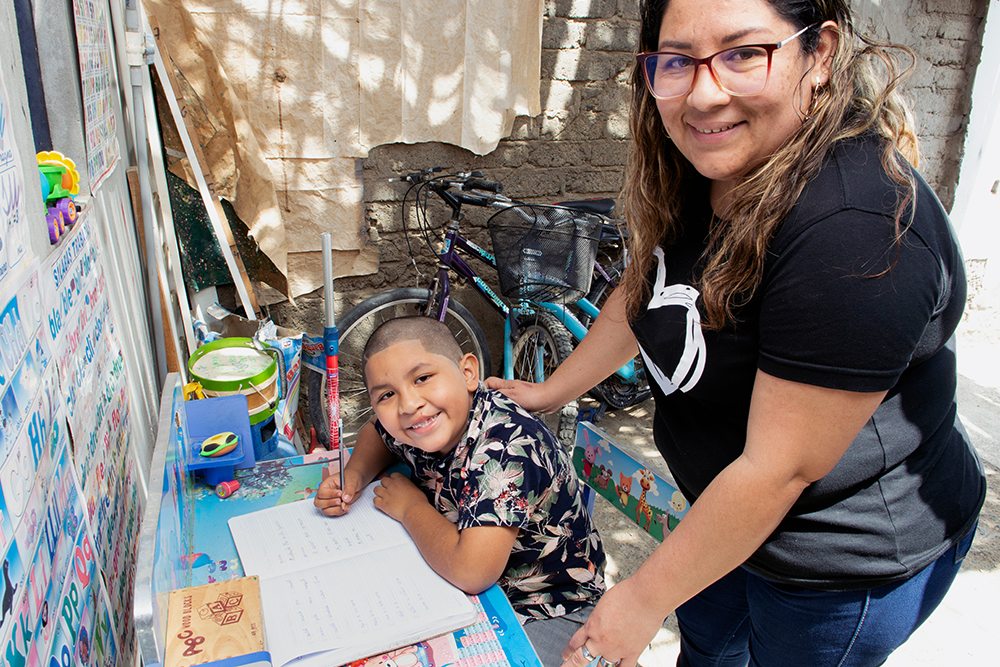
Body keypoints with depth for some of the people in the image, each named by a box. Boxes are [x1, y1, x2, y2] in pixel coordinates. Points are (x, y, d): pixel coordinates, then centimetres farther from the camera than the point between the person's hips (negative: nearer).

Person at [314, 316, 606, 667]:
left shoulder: (506, 444, -35)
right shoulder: (417, 425, -12)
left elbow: (471, 572, -40)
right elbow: (376, 432, 13)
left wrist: (409, 506, -23)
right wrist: (354, 475, -9)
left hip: (549, 608, -6)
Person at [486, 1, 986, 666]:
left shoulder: (853, 231, -35)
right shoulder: (698, 173, -10)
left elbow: (778, 469, -31)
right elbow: (641, 295, 6)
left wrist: (643, 599, -20)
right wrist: (549, 392, 14)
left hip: (850, 562, -7)